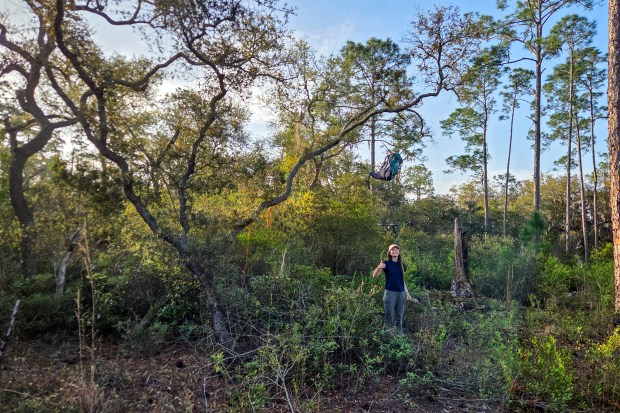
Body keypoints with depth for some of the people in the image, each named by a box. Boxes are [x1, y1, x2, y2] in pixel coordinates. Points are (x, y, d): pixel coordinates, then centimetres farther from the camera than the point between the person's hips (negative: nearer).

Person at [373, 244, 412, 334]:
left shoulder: (401, 265, 13)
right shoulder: (386, 263, -2)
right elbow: (374, 276, -11)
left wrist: (407, 293, 16)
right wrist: (379, 267, -31)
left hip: (401, 293, 5)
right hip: (390, 293, -5)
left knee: (399, 318, 10)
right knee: (389, 319, -5)